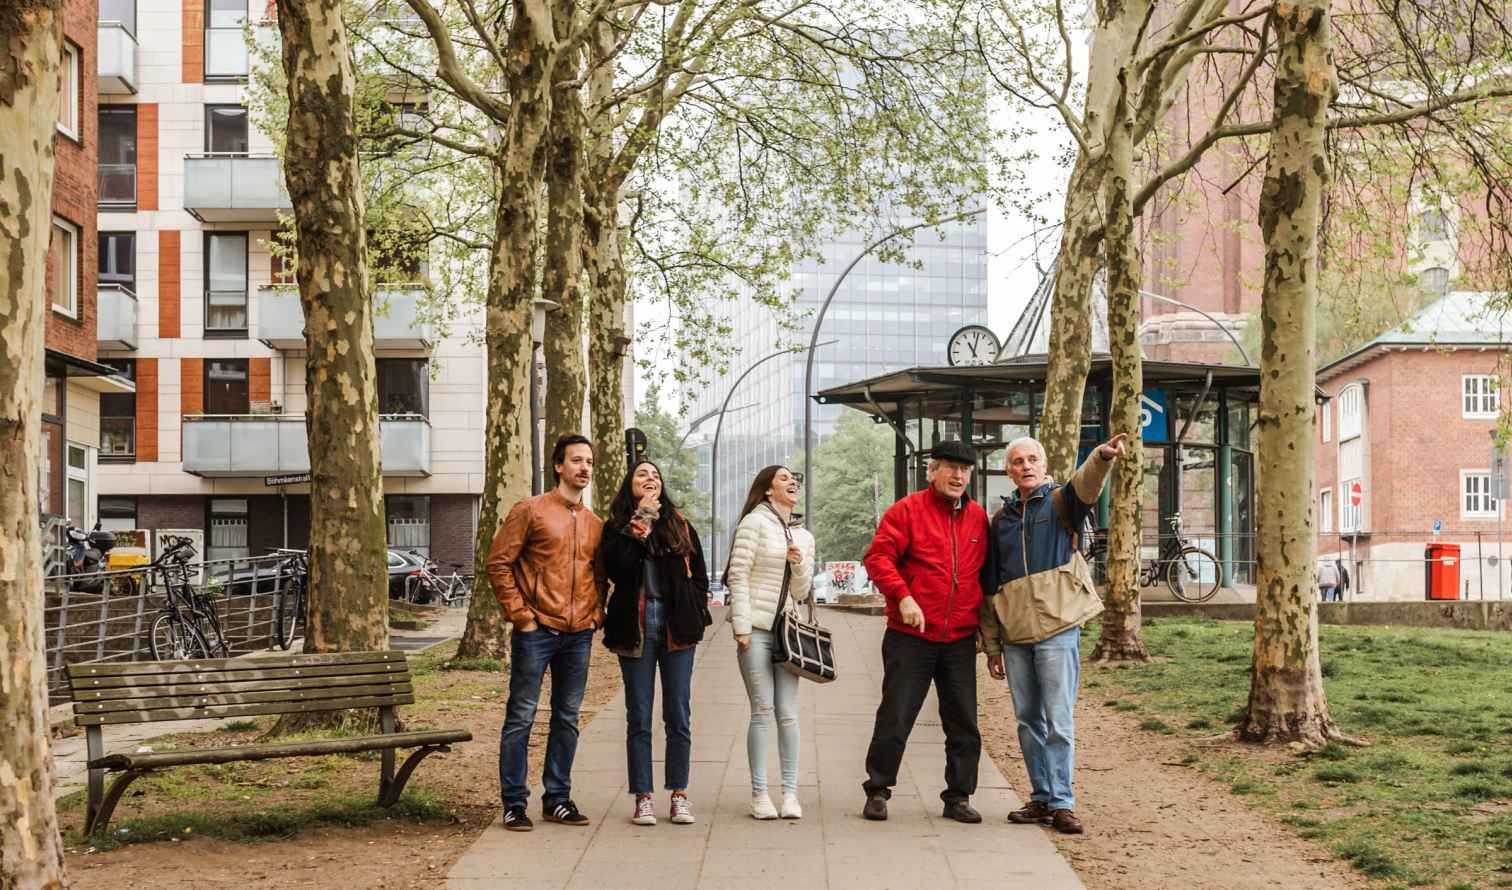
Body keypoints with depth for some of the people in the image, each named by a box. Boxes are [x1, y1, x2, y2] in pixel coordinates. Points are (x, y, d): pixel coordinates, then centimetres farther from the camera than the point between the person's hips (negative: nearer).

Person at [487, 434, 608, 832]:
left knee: (567, 719, 10)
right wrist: (520, 614, -10)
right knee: (521, 717, -1)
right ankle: (514, 804, 5)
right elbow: (498, 563, -6)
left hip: (579, 635, 6)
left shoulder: (594, 523, 14)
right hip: (536, 631, -6)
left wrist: (595, 613, 8)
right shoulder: (531, 510, -3)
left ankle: (557, 799, 19)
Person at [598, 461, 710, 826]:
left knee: (678, 716, 4)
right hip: (636, 627, -2)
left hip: (676, 627, 2)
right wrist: (640, 521, -12)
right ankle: (643, 798, 7)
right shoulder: (616, 526, 4)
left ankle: (679, 795, 11)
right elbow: (615, 566, -15)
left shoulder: (680, 525, 11)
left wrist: (695, 615, 4)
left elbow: (699, 573, 14)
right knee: (639, 717, 2)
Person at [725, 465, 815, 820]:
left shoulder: (803, 537, 15)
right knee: (762, 710, -5)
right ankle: (759, 794, 1)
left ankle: (790, 793, 6)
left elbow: (800, 593, 12)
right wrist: (741, 627, -12)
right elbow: (738, 576, -6)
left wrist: (799, 564, -7)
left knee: (788, 713, 1)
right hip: (755, 630, -5)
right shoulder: (755, 522, -2)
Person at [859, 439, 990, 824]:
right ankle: (877, 791, 12)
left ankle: (958, 797, 18)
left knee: (964, 723, 7)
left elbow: (985, 573, 19)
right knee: (895, 717, 0)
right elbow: (877, 557, -10)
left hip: (960, 640, 4)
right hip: (911, 637, -4)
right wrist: (902, 596, -21)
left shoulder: (978, 518, 11)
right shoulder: (908, 510, -4)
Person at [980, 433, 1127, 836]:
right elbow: (990, 586, 17)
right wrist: (992, 645, 13)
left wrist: (1102, 458, -46)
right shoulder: (1002, 518, 14)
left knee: (1059, 722, -6)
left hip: (1057, 629, -5)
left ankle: (1062, 803, -1)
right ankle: (1042, 799, 19)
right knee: (1029, 722, 10)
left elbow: (1085, 486, -24)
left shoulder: (1060, 502, 2)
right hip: (1015, 635, 5)